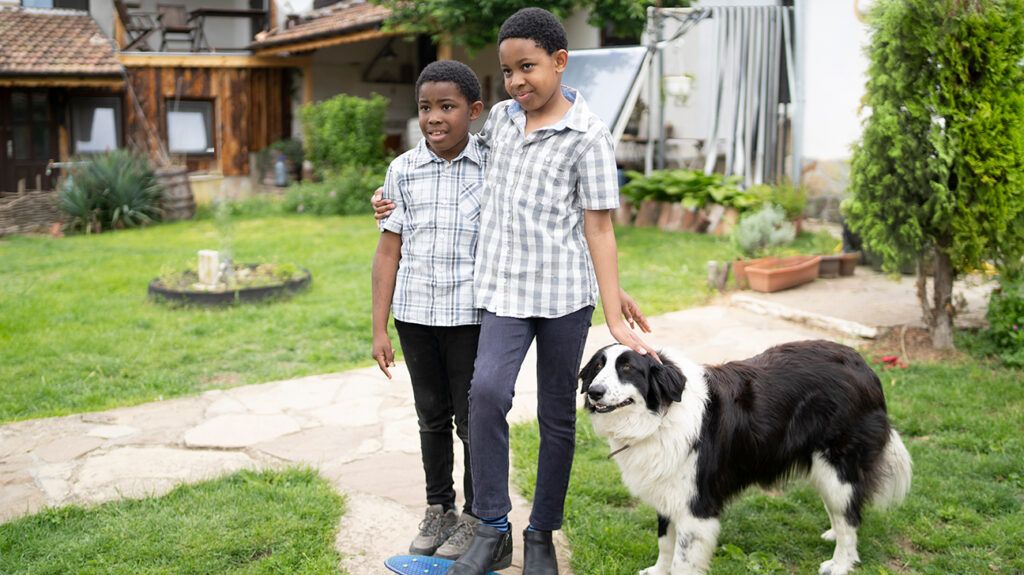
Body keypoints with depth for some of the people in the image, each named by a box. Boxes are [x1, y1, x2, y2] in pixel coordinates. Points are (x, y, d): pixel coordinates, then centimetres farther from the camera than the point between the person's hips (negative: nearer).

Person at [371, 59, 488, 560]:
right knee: (432, 416, 15)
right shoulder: (403, 170, 0)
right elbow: (389, 250, 2)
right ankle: (438, 508, 31)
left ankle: (475, 516, 24)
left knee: (473, 419, 7)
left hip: (471, 315, -2)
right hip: (414, 313, 3)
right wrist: (379, 328, 0)